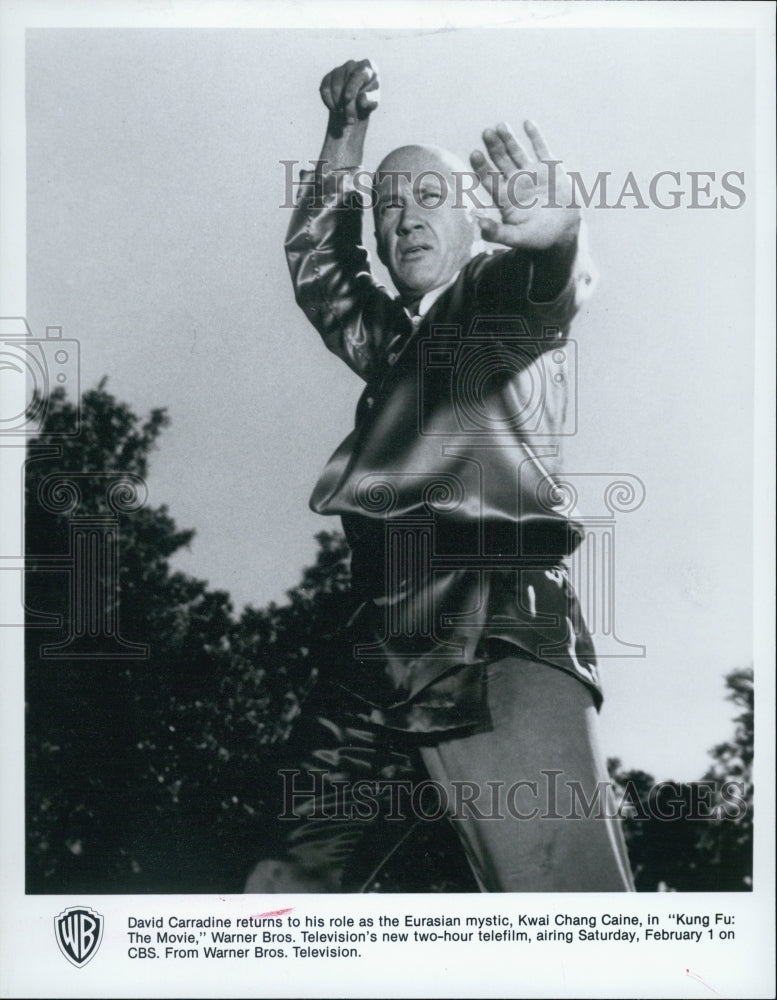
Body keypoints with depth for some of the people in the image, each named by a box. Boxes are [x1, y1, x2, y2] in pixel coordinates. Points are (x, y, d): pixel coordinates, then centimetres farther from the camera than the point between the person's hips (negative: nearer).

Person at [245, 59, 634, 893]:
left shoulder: (500, 293, 10)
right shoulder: (391, 340, 29)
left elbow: (552, 281, -14)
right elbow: (315, 262, 43)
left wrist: (552, 237, -38)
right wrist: (345, 133, 35)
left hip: (496, 635, -7)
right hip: (382, 653, 8)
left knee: (565, 898, -21)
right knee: (286, 884, 12)